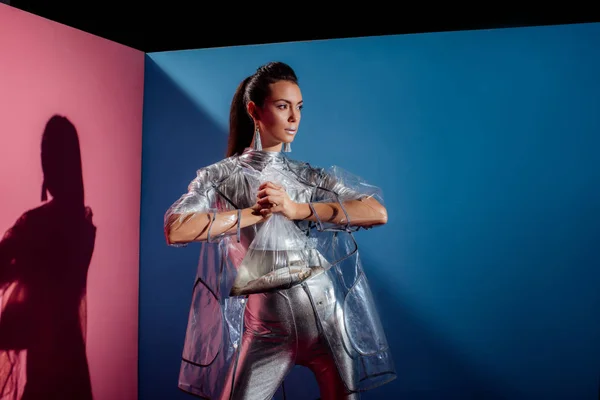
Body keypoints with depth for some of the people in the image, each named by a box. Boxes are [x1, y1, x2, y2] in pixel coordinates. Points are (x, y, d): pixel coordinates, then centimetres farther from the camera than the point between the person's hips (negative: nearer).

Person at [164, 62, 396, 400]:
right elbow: (176, 229, -13)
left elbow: (378, 213, -6)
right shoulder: (220, 176, 4)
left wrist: (297, 209, -12)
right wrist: (255, 213, -11)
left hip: (330, 317, 2)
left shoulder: (314, 177, 9)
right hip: (266, 325, -2)